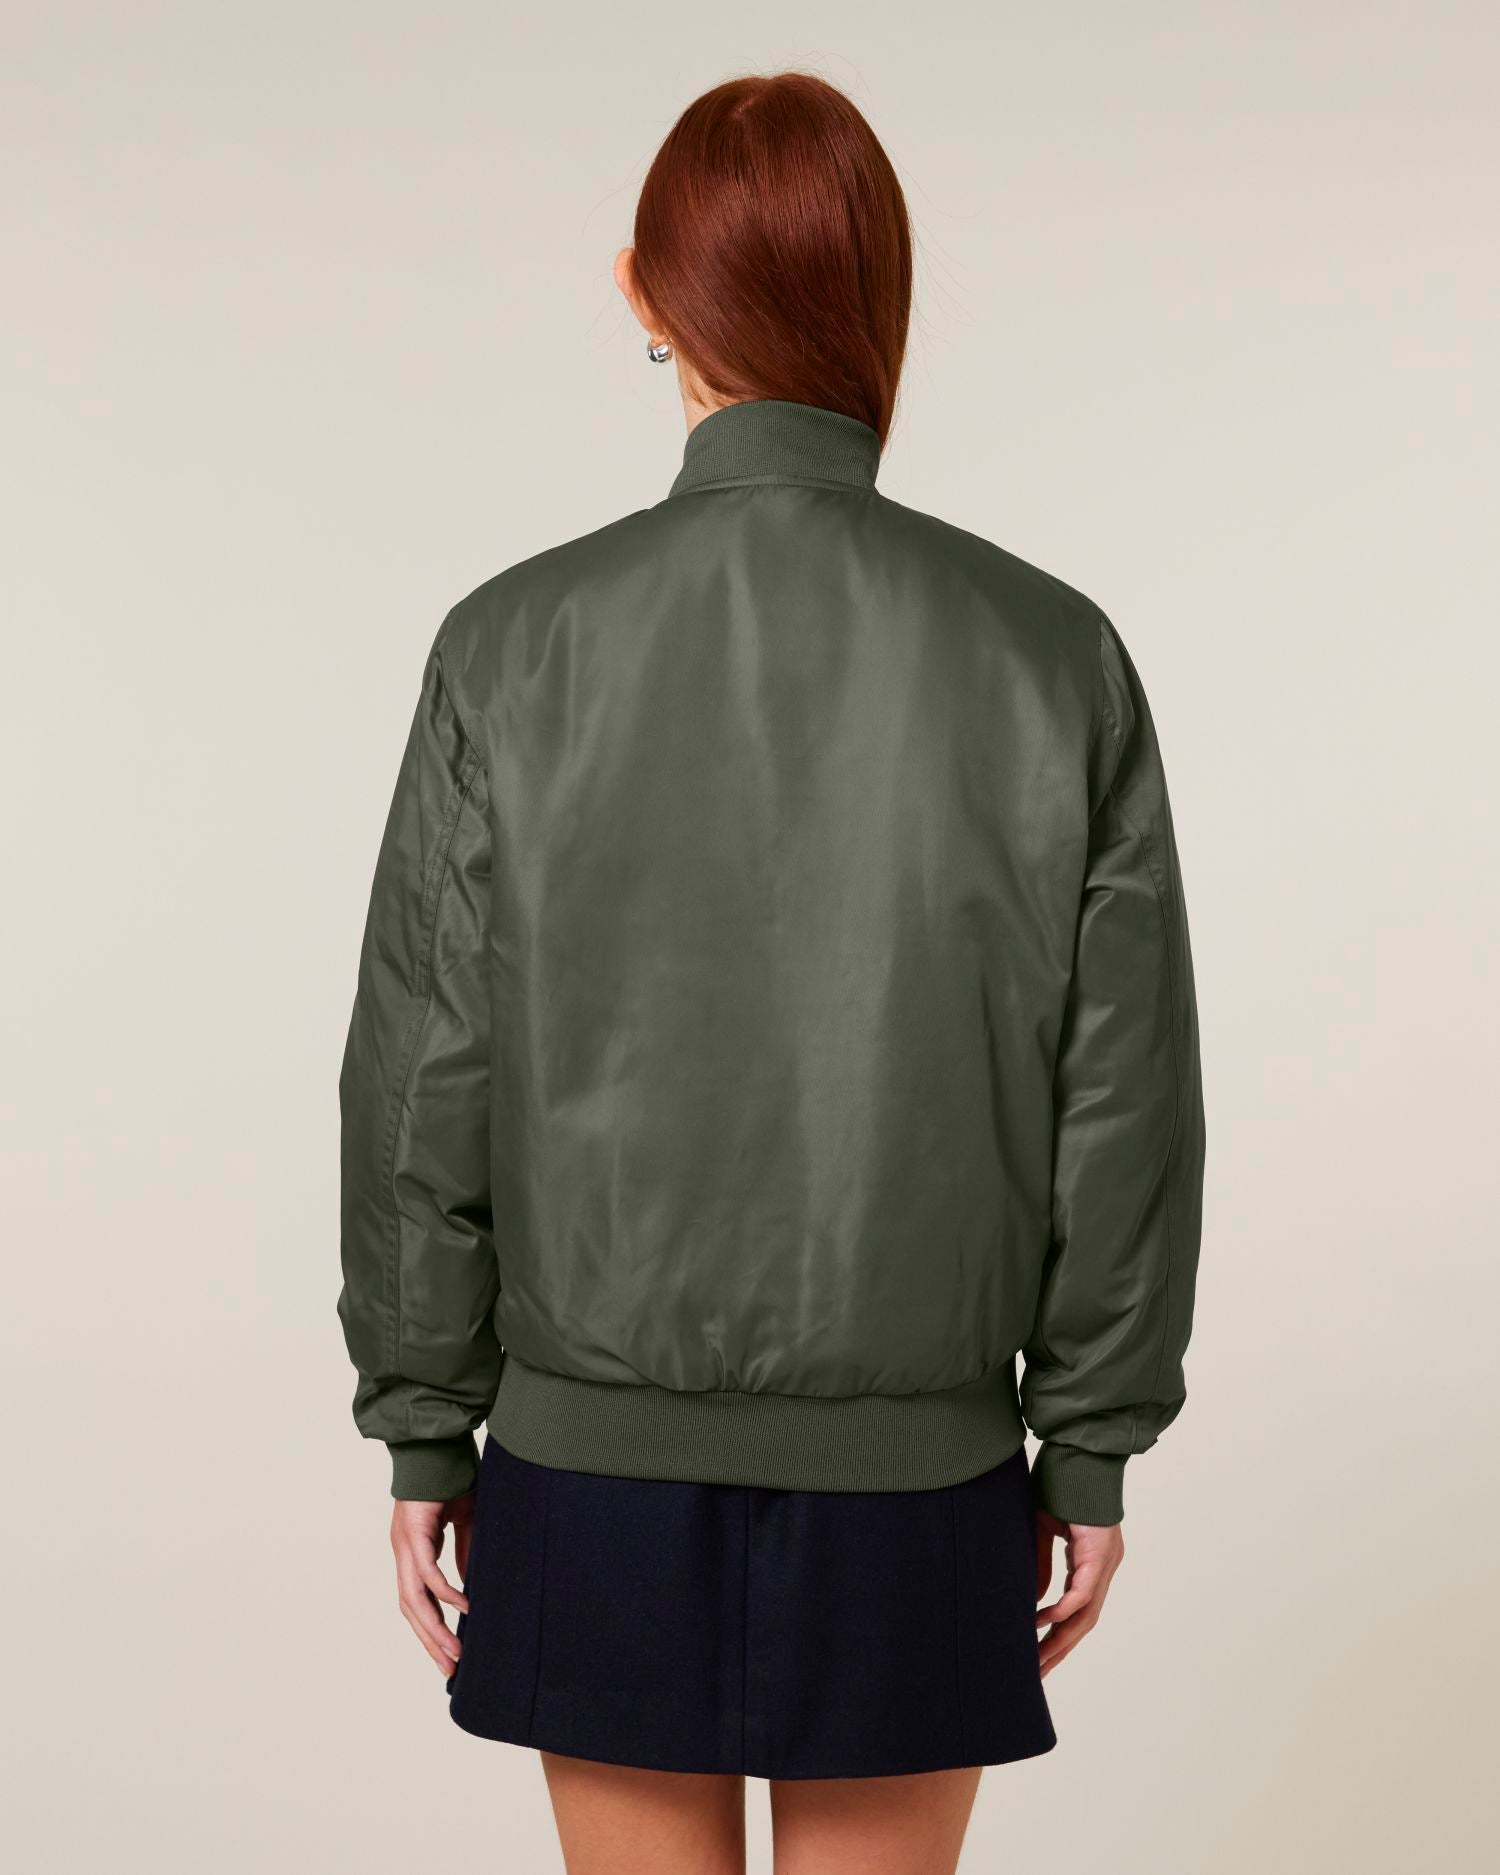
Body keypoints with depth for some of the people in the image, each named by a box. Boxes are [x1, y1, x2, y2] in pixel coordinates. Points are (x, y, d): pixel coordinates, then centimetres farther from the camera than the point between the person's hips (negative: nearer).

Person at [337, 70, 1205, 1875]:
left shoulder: (515, 652, -9)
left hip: (596, 1467, 0)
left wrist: (424, 1432, 6)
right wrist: (1092, 1449, 6)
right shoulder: (1051, 658, -8)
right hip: (913, 1478, 0)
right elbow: (1123, 1105, -4)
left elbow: (425, 1091, -5)